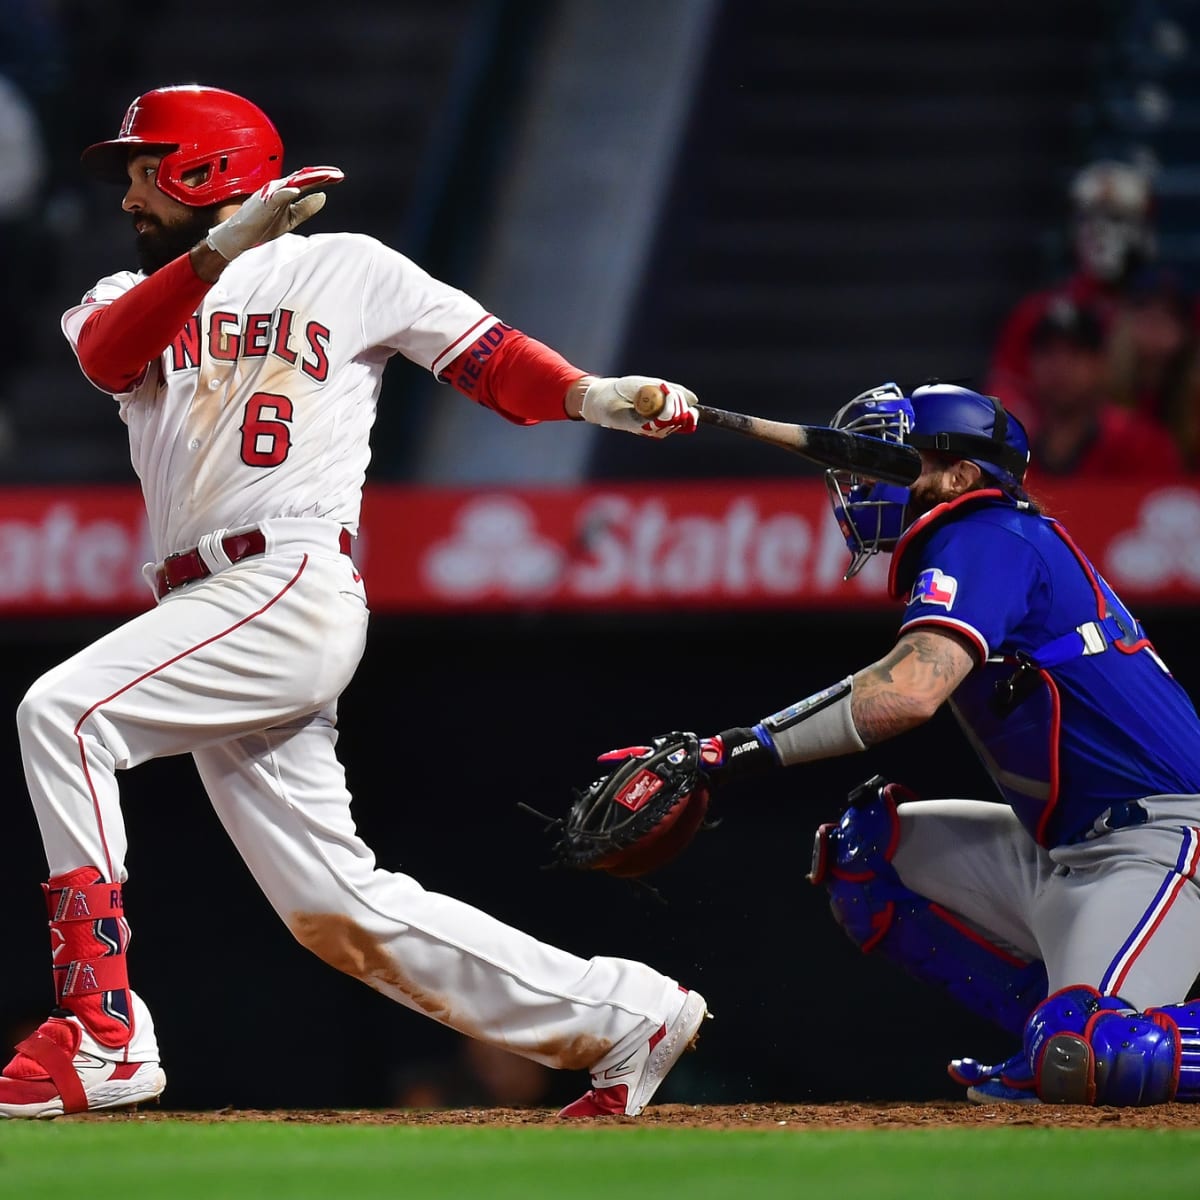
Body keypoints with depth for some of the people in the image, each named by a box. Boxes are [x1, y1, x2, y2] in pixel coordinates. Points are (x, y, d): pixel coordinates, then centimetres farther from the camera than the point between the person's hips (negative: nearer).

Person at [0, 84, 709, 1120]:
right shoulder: (129, 297, 21)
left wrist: (591, 397, -15)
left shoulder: (342, 268, 9)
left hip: (297, 588, -7)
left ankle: (100, 1030, -26)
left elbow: (485, 354, 6)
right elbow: (107, 355, -3)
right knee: (336, 908, 3)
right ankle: (622, 1017, 11)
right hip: (210, 613, 7)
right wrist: (223, 246, -19)